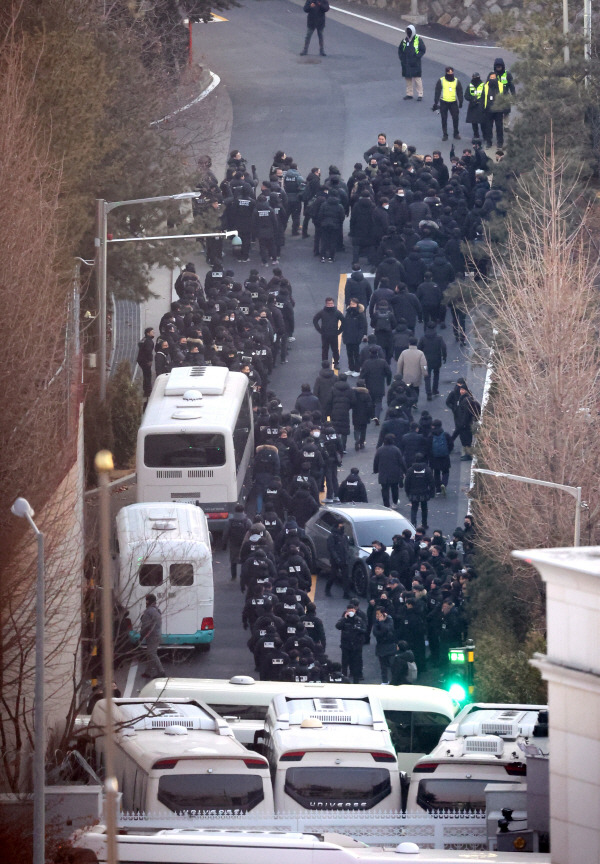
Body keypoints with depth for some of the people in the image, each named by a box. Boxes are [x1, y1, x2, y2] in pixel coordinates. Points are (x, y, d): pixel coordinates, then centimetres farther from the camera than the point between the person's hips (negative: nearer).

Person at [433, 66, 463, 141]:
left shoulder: (456, 81, 3)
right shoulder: (441, 81, -2)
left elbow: (460, 92, 9)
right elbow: (437, 92, 1)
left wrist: (460, 102, 1)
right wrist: (435, 103, -2)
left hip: (453, 103, 1)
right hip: (443, 103, -1)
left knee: (455, 118, 0)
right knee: (444, 119, 4)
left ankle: (456, 134, 15)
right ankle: (445, 135, 14)